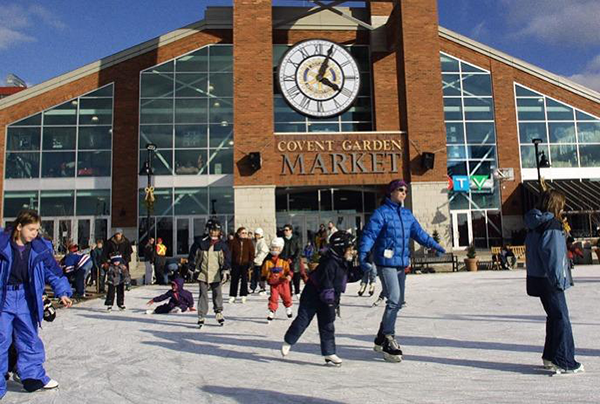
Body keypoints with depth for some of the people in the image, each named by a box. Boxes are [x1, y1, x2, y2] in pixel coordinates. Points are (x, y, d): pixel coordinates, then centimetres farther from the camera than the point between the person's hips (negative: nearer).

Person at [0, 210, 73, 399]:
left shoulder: (41, 248, -3)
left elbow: (53, 271, 2)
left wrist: (62, 292, -5)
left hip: (26, 299, 3)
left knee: (30, 339, 14)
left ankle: (34, 376, 28)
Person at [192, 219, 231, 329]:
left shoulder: (222, 245, -2)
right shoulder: (202, 243, 1)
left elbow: (227, 259, -2)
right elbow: (196, 257, 12)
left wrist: (225, 271, -10)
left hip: (216, 275, 0)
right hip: (203, 274, 0)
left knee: (217, 294, 9)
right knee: (203, 295, 0)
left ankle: (218, 313, 26)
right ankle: (201, 317, 4)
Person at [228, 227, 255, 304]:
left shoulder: (249, 241, 3)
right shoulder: (233, 241, -2)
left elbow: (252, 252, 4)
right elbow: (229, 252, 0)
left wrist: (251, 262, -3)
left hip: (245, 263, 1)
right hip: (235, 263, 0)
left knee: (244, 280, 3)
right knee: (234, 279, 4)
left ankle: (243, 296, 12)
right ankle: (232, 296, 12)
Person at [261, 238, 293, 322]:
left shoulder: (284, 259, -8)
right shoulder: (268, 259, -1)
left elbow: (289, 268, -6)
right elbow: (264, 270, 10)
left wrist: (289, 275, -22)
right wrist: (263, 279, 12)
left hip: (283, 282, 0)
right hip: (273, 282, 1)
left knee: (286, 296, 12)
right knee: (273, 297, -8)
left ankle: (288, 309, 37)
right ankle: (271, 312, -1)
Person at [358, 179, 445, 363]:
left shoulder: (407, 214, 14)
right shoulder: (381, 213, -9)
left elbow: (418, 232, 20)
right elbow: (369, 234, -16)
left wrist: (434, 245, 11)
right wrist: (362, 255, -27)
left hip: (401, 263, 8)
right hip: (386, 263, -8)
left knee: (397, 301, 13)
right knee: (394, 300, -12)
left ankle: (382, 337, 27)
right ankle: (388, 341, -2)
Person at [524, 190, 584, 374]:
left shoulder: (535, 225, 12)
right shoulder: (552, 225, -14)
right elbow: (554, 254, -19)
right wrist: (559, 279, -16)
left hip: (537, 279, 9)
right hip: (549, 281, -9)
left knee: (554, 316, 18)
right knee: (561, 319, -4)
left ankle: (550, 356, 25)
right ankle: (565, 362, -1)